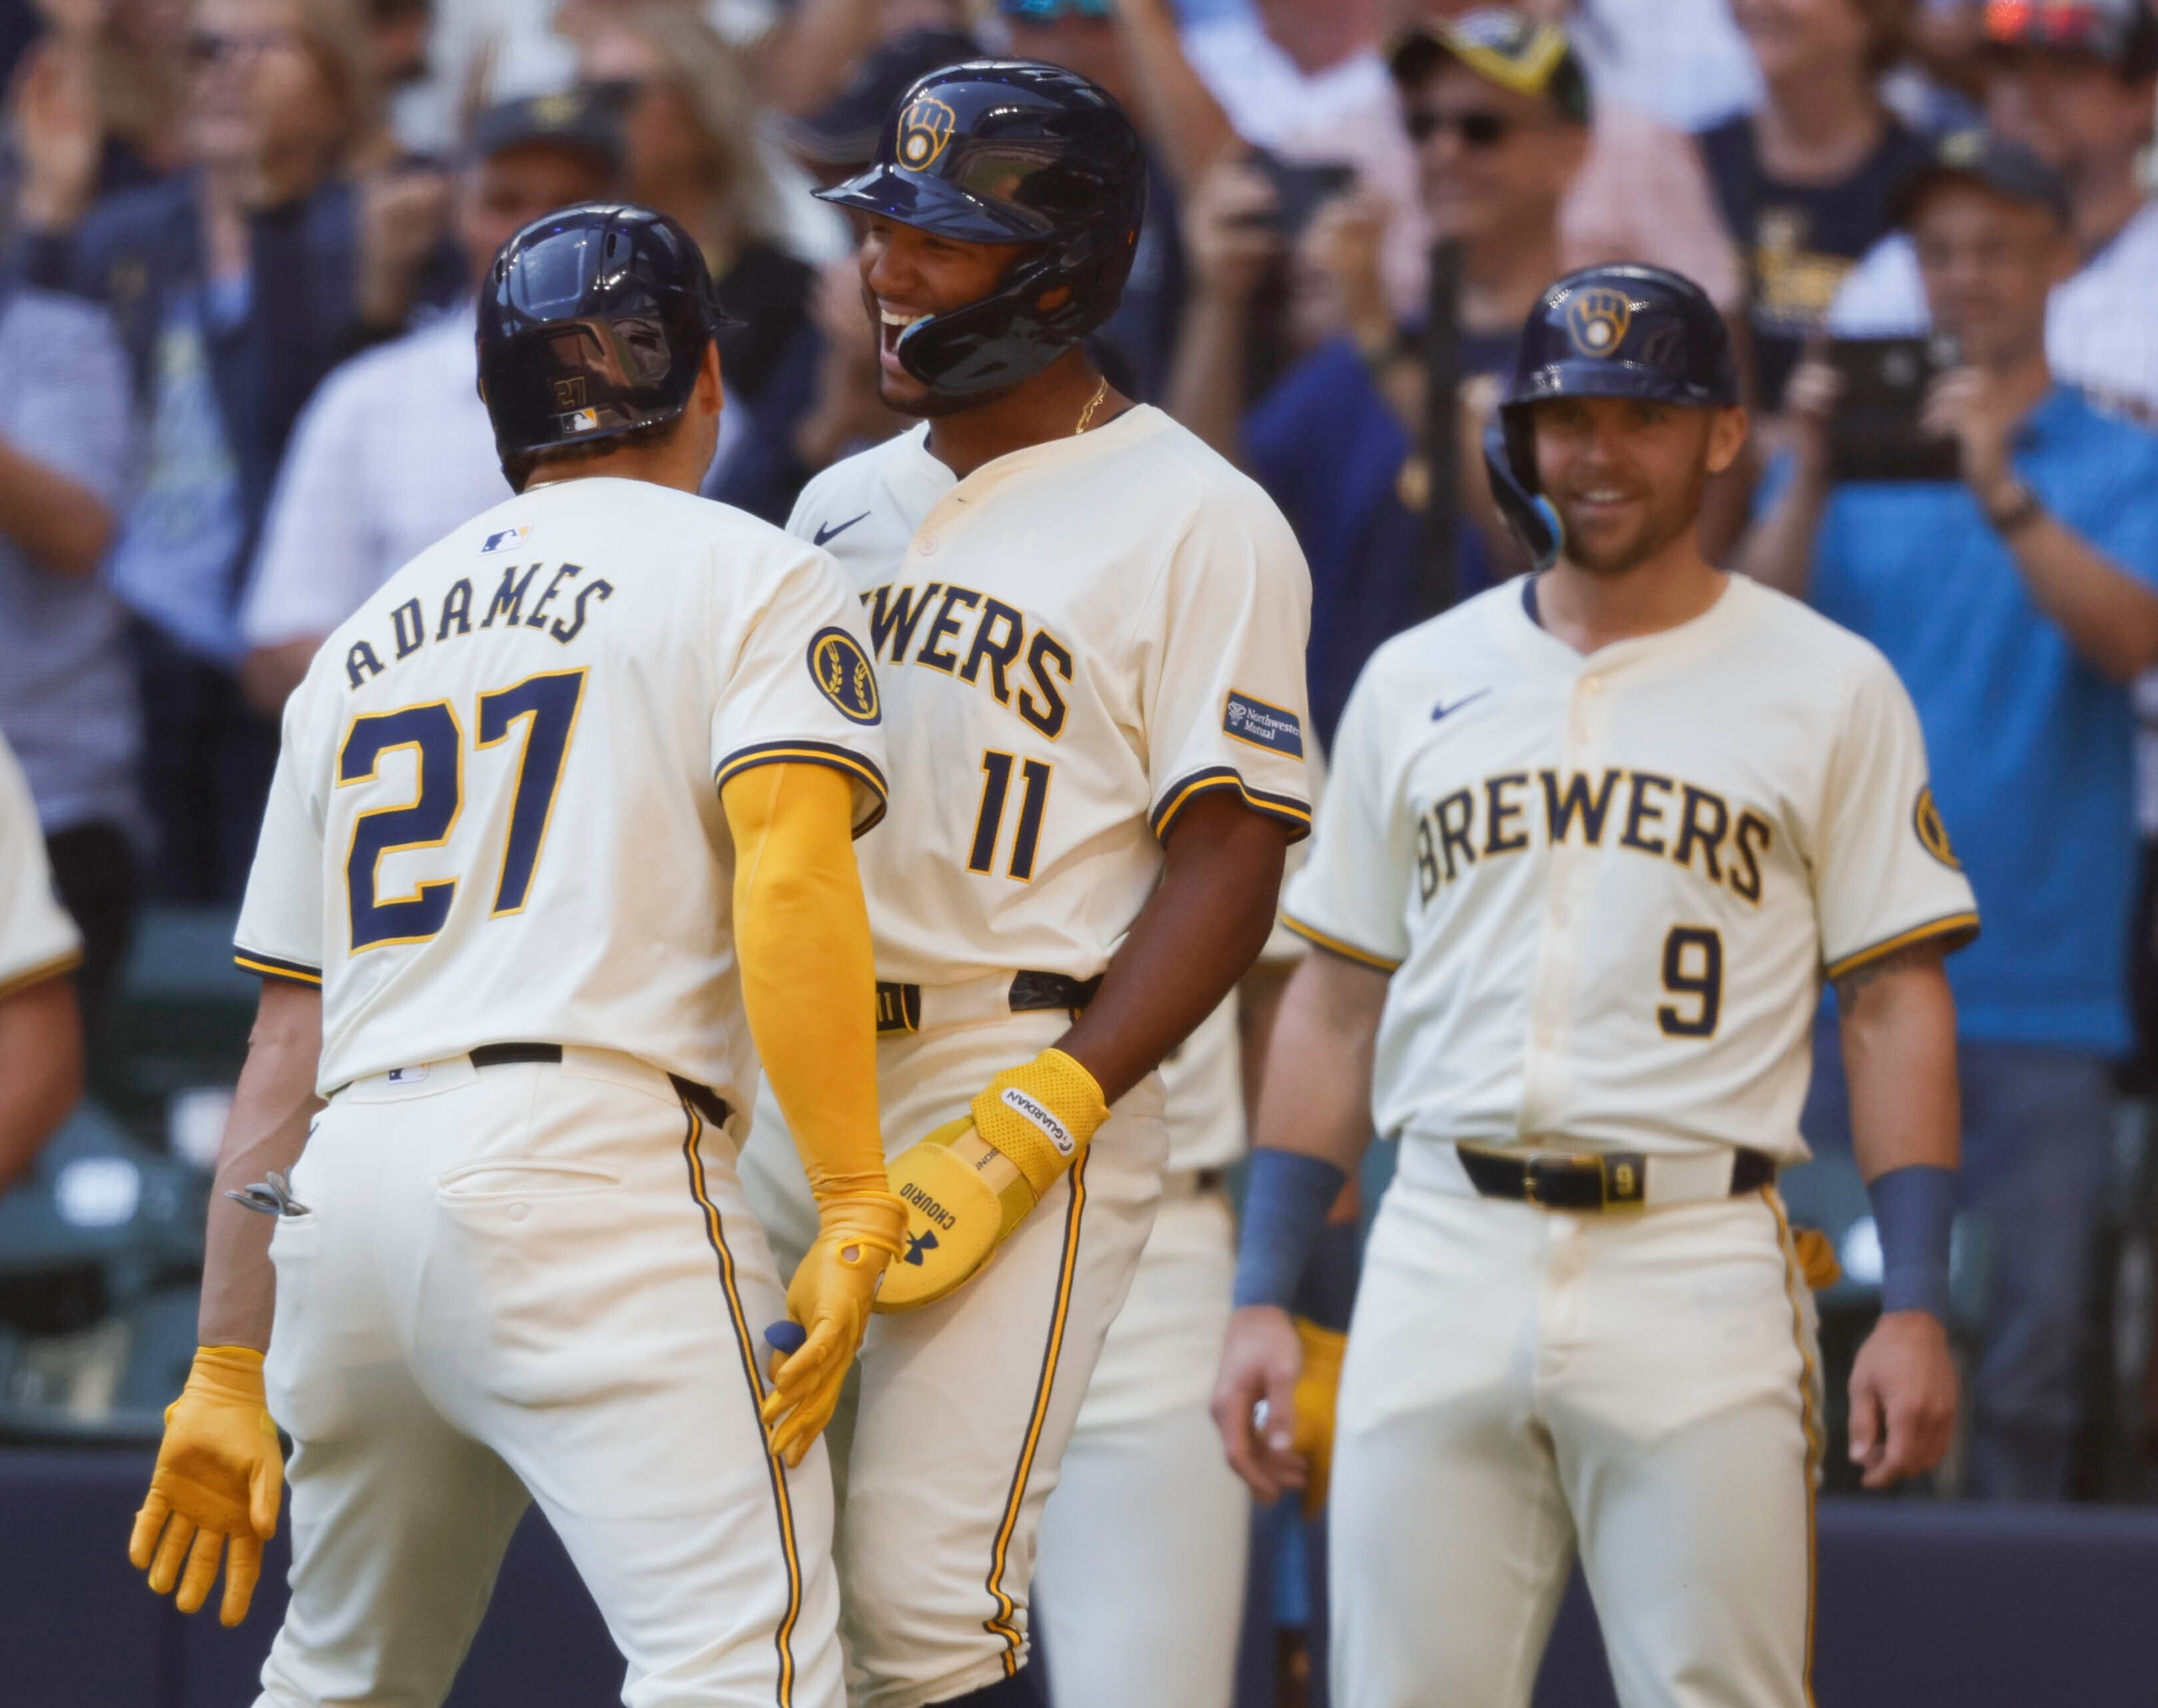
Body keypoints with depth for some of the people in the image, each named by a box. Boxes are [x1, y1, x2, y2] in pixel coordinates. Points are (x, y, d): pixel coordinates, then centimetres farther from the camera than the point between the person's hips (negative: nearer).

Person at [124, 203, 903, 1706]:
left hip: (342, 1199, 7)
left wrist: (231, 1371, 21)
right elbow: (791, 882, -11)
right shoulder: (755, 579, 8)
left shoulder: (367, 640, 25)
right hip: (589, 1167, -7)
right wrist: (856, 1209, -16)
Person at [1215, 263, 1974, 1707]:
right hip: (1444, 1254, 3)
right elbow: (1337, 1006, 16)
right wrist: (1265, 1300, 9)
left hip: (1698, 1269, -3)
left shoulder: (1830, 690, 5)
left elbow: (1897, 1005, 2)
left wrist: (1918, 1309, -7)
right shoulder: (1415, 682, 14)